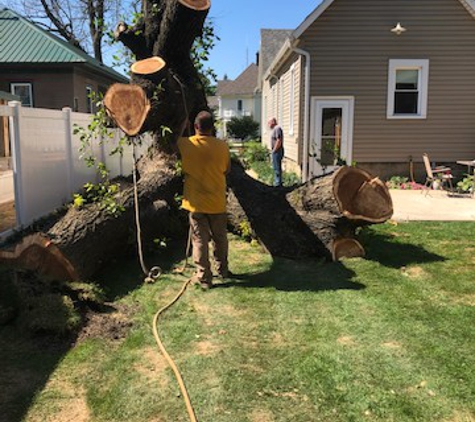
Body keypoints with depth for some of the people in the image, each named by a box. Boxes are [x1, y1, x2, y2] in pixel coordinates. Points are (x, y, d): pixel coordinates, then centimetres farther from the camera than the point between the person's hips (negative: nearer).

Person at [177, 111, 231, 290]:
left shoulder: (184, 144, -10)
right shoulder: (222, 146, -9)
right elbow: (227, 169, 5)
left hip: (196, 202, -1)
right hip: (217, 202, 1)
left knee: (200, 240, 7)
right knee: (220, 238, 18)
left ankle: (204, 277, 12)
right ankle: (222, 269, 33)